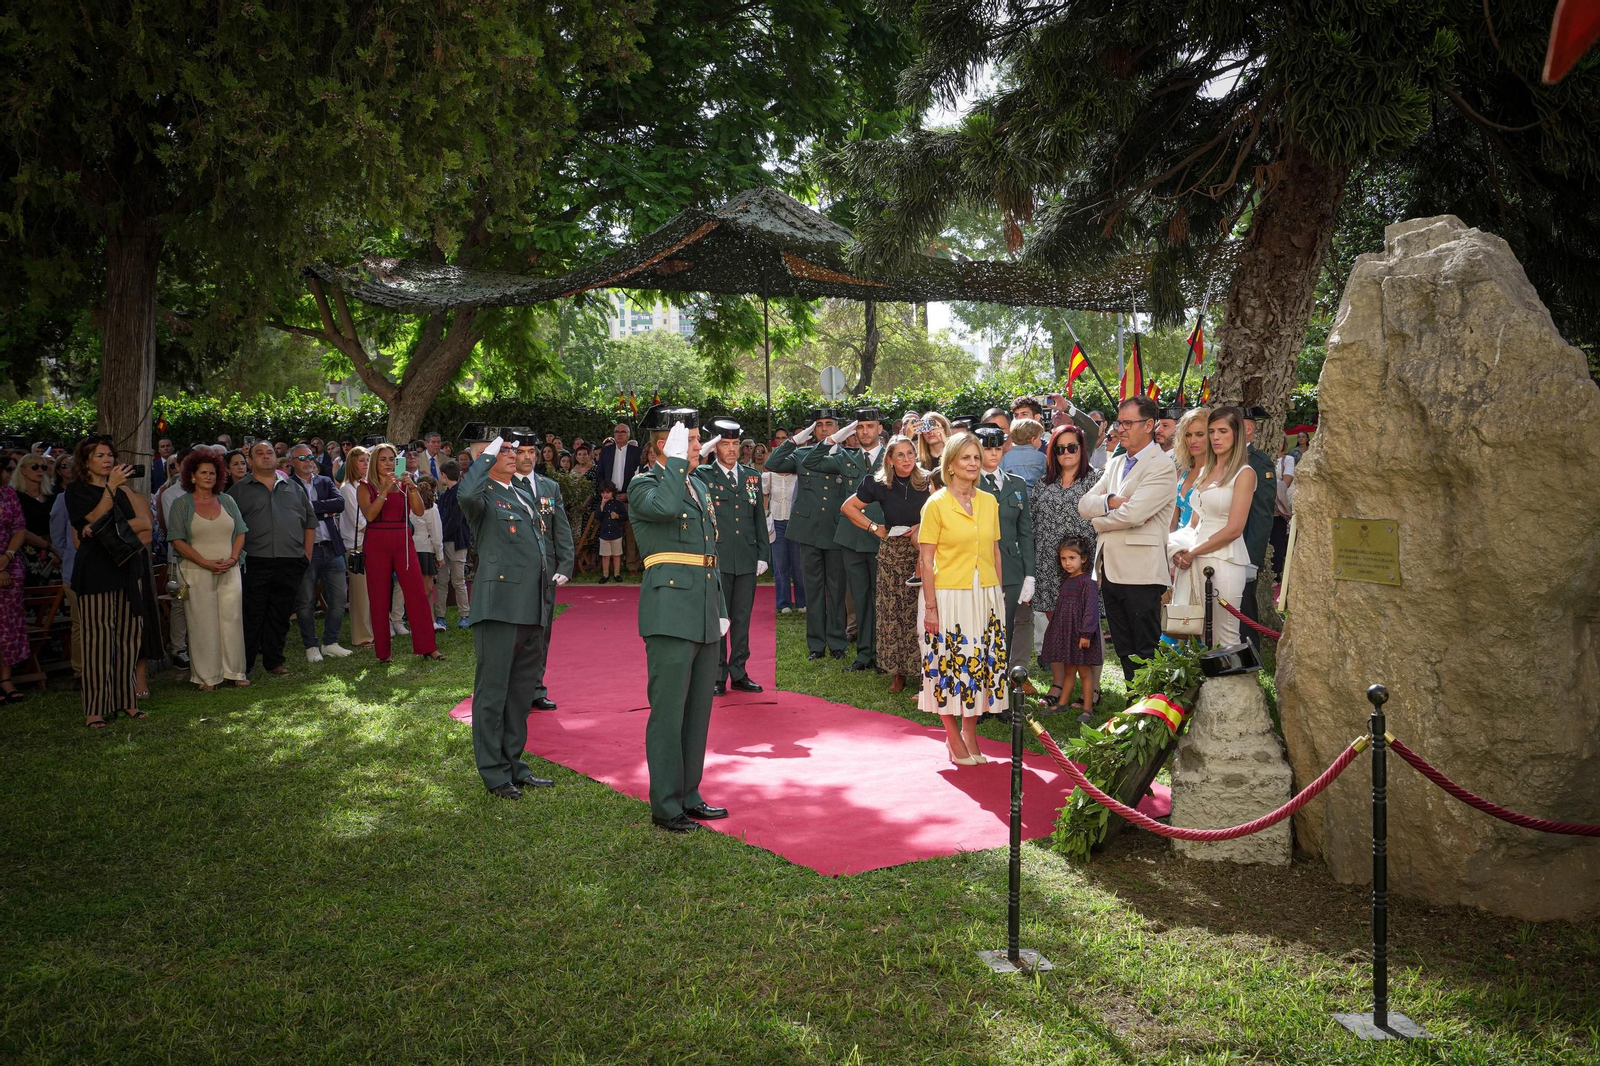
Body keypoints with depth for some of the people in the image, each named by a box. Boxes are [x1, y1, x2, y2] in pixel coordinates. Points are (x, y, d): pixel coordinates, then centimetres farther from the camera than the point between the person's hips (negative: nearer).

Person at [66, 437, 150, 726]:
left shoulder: (123, 490, 17)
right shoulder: (77, 490, 4)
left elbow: (145, 523, 5)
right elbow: (96, 518, -12)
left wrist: (111, 528, -10)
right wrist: (110, 487, -22)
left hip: (126, 568, 5)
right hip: (96, 570, -5)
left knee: (128, 634, 3)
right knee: (98, 637, -7)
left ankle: (125, 700, 11)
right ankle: (95, 709, -4)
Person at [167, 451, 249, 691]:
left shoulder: (227, 501, 12)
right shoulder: (182, 504, 2)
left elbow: (240, 533, 12)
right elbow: (177, 540, -5)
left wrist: (233, 558, -6)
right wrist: (206, 563, -13)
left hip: (229, 571, 3)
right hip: (197, 572, -3)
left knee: (232, 619, 2)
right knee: (203, 623, -1)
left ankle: (234, 671, 11)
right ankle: (206, 677, 7)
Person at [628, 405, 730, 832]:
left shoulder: (697, 486, 19)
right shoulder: (643, 485, -5)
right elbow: (665, 507, -31)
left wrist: (720, 607, 19)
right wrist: (675, 460, -20)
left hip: (704, 614, 8)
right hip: (670, 611, -8)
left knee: (698, 711, 13)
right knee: (668, 712, -3)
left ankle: (689, 797, 24)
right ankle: (665, 807, 6)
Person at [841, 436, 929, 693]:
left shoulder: (927, 482, -3)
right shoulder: (879, 484, 0)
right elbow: (848, 507, 8)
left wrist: (923, 527, -10)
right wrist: (874, 528, 1)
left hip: (922, 554, -1)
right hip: (892, 554, 1)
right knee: (893, 611, 2)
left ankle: (925, 668, 6)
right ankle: (897, 671, 13)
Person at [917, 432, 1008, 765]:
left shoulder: (989, 502, 8)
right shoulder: (936, 504, -6)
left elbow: (995, 552, 13)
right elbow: (926, 560, -7)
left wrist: (999, 595, 9)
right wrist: (930, 606, -11)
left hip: (986, 596, 5)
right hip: (949, 596, -4)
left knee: (981, 664, 9)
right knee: (949, 665, 2)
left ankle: (970, 733, 23)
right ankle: (953, 738, 17)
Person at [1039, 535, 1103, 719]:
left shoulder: (1087, 582, -13)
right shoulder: (1065, 582, 11)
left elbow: (1091, 608, -18)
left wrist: (1086, 633, -21)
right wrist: (1055, 631, 20)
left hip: (1081, 635, -7)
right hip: (1065, 632, 7)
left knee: (1084, 672, 1)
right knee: (1068, 670, 17)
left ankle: (1087, 708, 8)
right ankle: (1062, 702, 26)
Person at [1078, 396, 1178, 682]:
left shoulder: (1162, 467, -10)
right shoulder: (1115, 463, 17)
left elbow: (1131, 514, -21)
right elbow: (1084, 504, 8)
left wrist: (1098, 521, -3)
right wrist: (1109, 501, -12)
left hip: (1140, 573, -8)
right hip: (1109, 570, 8)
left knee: (1146, 652, 0)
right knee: (1124, 650, 15)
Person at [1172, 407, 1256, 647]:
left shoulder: (1244, 473, -3)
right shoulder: (1204, 471, 17)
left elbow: (1234, 529, -9)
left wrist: (1194, 552, -6)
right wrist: (1181, 550, 1)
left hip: (1226, 561, -6)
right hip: (1195, 561, 6)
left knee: (1224, 640, -3)